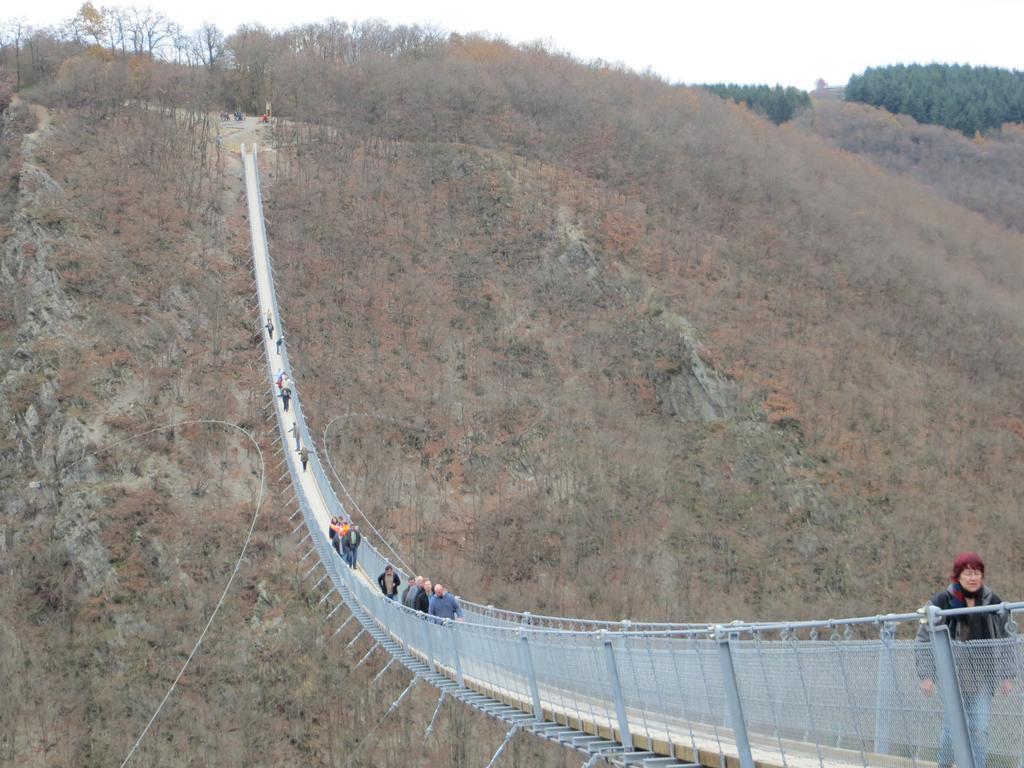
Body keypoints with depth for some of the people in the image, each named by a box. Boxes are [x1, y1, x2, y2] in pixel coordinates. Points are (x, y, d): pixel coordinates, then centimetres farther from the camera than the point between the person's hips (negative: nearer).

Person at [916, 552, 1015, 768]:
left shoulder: (993, 602, 5)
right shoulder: (942, 602, -5)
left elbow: (1005, 641, 13)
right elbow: (925, 639, -1)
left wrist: (1007, 675, 9)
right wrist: (926, 675, -5)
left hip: (983, 678, 3)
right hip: (953, 677, -2)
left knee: (980, 730, -2)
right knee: (953, 727, -3)